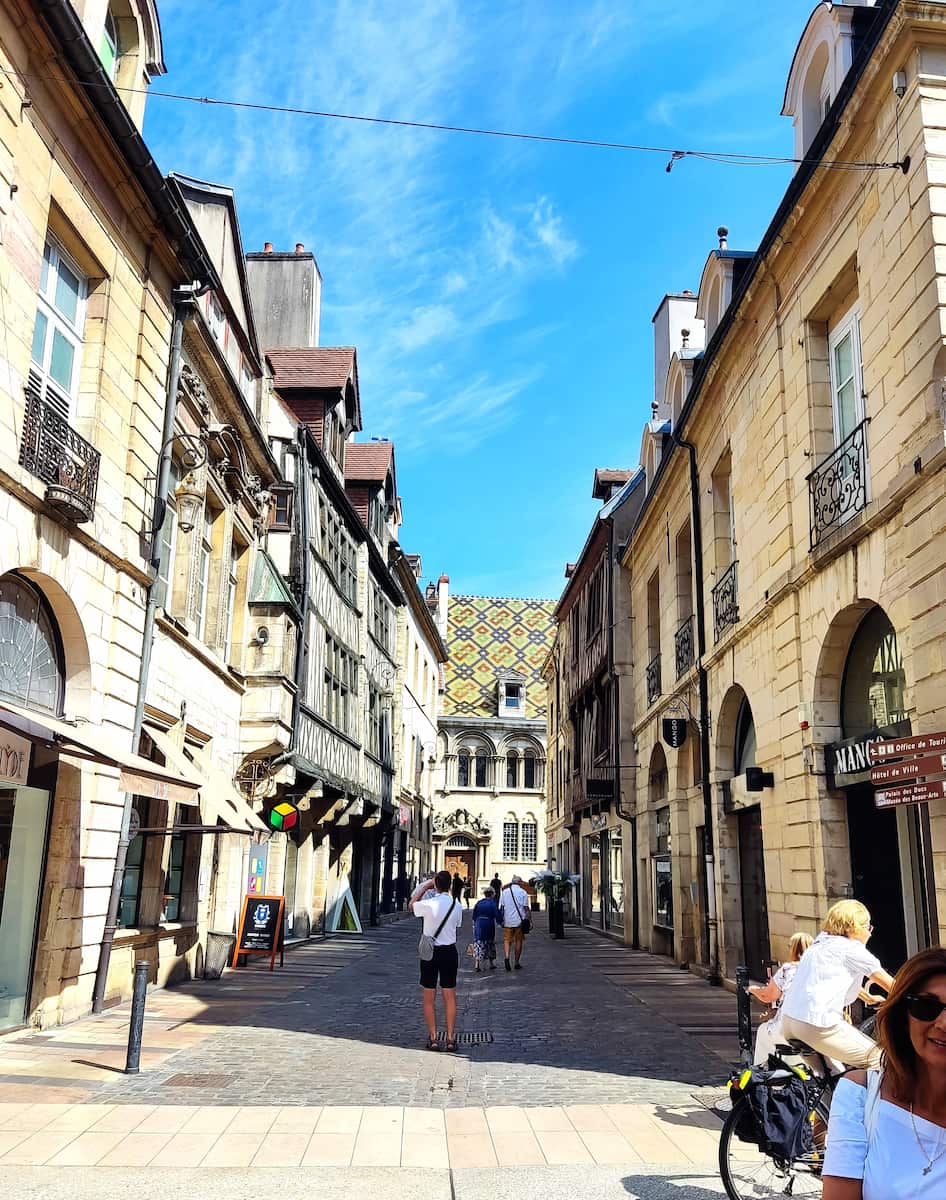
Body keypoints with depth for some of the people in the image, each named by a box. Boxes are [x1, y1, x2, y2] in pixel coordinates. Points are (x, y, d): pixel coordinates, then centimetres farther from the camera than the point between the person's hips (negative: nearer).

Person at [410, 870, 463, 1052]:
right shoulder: (456, 905, -6)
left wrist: (425, 887, 6)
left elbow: (412, 905, 4)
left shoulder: (429, 904, -16)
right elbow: (457, 926, 7)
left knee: (429, 998, 8)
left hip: (430, 952, -3)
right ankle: (450, 1039, 11)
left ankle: (433, 1038, 10)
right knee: (450, 997, 10)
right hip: (450, 952, 3)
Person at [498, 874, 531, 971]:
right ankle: (517, 963, 14)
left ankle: (507, 957, -20)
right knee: (518, 941, 10)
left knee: (507, 940, 5)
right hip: (519, 921, -1)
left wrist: (501, 920, 15)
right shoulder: (523, 892, -2)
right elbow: (526, 908, -5)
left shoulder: (505, 892, 5)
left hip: (507, 921, 1)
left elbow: (501, 907, 7)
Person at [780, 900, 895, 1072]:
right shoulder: (852, 948, -2)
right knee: (881, 1061, -3)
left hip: (788, 1019, 9)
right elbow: (890, 984, 3)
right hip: (817, 1024, -9)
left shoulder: (821, 942, 22)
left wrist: (870, 997, 47)